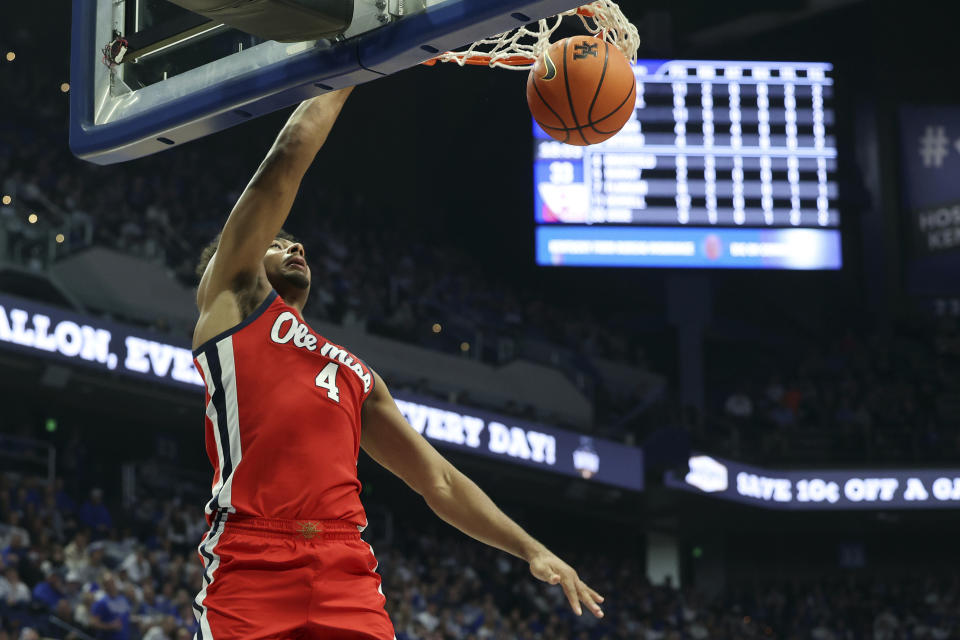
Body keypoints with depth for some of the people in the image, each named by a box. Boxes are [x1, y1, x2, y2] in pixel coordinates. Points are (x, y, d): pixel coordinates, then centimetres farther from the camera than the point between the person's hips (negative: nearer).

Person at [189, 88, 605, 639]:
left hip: (347, 573, 5)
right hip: (250, 567, -5)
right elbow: (285, 163, 11)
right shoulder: (232, 296, 18)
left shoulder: (356, 375, 33)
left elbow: (439, 481, 30)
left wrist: (531, 550, 20)